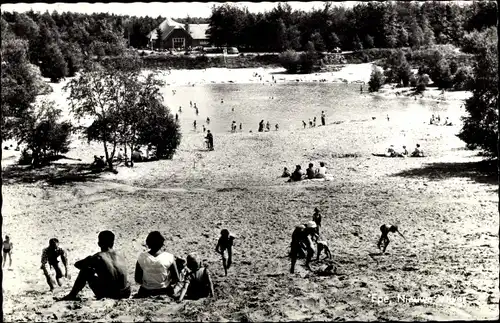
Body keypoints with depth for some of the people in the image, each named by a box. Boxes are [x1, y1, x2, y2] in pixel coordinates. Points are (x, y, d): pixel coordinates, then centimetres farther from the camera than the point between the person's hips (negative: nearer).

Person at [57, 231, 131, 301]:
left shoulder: (98, 257, -9)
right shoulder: (121, 257, 4)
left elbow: (77, 264, 6)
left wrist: (88, 263, 26)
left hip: (109, 294, -4)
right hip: (125, 294, 4)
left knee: (85, 270, 13)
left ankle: (72, 295, 24)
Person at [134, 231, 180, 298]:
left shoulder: (142, 258, -17)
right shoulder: (169, 257, -19)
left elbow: (137, 280, -9)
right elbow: (176, 279, -11)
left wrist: (147, 284, 9)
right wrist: (167, 283, 7)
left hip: (146, 292, 0)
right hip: (165, 292, 0)